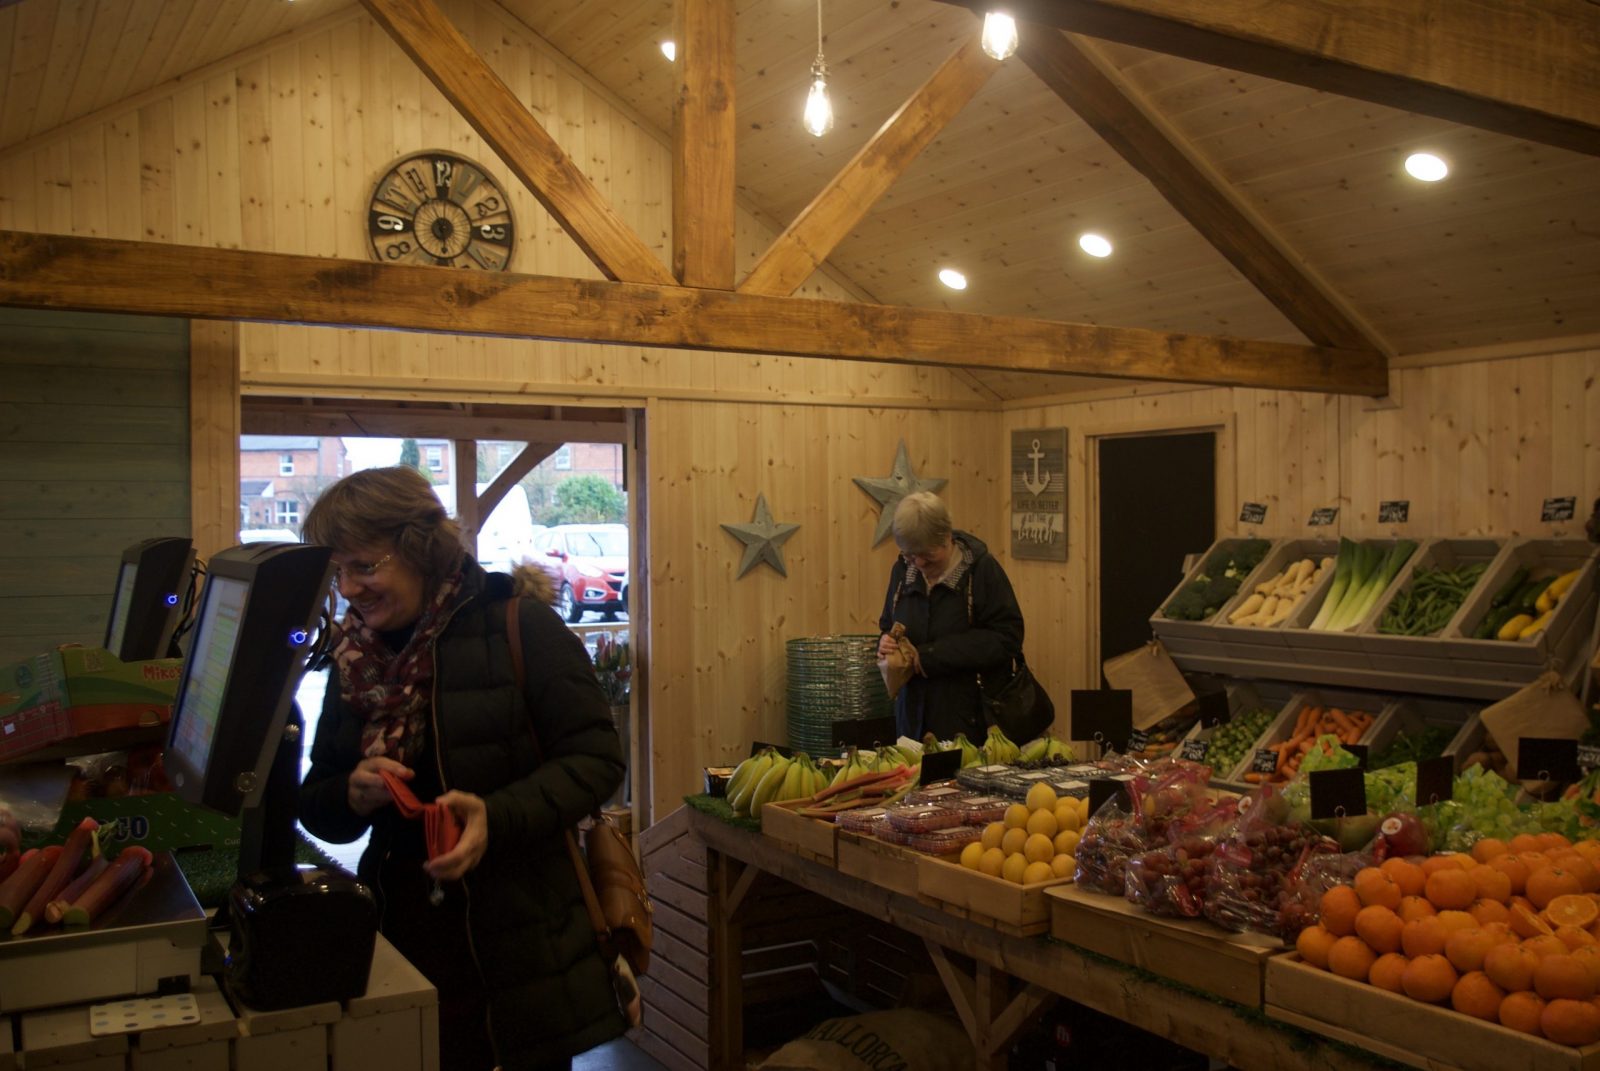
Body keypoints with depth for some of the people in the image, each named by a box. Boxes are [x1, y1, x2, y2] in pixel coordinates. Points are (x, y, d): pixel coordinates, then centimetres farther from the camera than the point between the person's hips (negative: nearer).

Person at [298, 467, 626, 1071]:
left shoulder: (519, 627, -11)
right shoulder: (355, 658, 7)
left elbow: (595, 757, -13)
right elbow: (316, 805, 12)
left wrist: (497, 817, -28)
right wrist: (354, 795, -11)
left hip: (520, 942, -4)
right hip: (402, 948, 5)